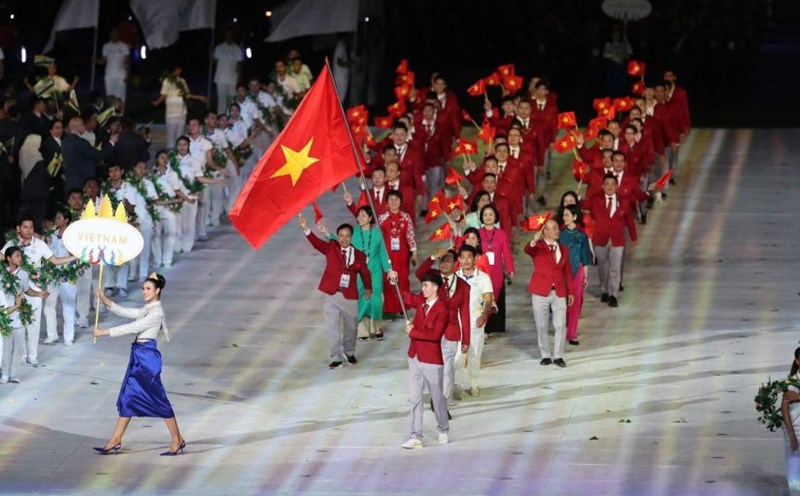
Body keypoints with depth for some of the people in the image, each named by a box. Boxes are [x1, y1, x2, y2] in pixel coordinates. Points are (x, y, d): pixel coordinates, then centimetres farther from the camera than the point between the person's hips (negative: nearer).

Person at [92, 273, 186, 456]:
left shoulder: (156, 313, -15)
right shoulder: (147, 309, 15)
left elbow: (132, 327, -19)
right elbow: (124, 312, 13)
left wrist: (104, 332, -19)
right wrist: (105, 300, 0)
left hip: (147, 358, -10)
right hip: (139, 356, 10)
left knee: (158, 399, -3)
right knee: (127, 397, 8)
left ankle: (178, 440, 6)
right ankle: (115, 441, 10)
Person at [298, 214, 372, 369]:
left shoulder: (358, 255, 2)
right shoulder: (331, 248, -1)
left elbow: (365, 273, 12)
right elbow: (317, 243, -15)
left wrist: (368, 288, 2)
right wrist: (306, 229, -31)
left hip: (350, 297, 1)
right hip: (332, 295, -1)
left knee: (351, 327, 16)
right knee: (332, 327, -2)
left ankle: (349, 353, 38)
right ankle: (336, 357, 6)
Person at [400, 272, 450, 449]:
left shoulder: (442, 310, -18)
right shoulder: (421, 302, 3)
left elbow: (435, 334, -26)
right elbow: (405, 297, 16)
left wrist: (413, 332, -20)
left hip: (431, 361, -7)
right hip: (415, 357, 7)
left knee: (437, 397, 9)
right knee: (415, 398, 5)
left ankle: (444, 431, 29)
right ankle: (416, 437, 6)